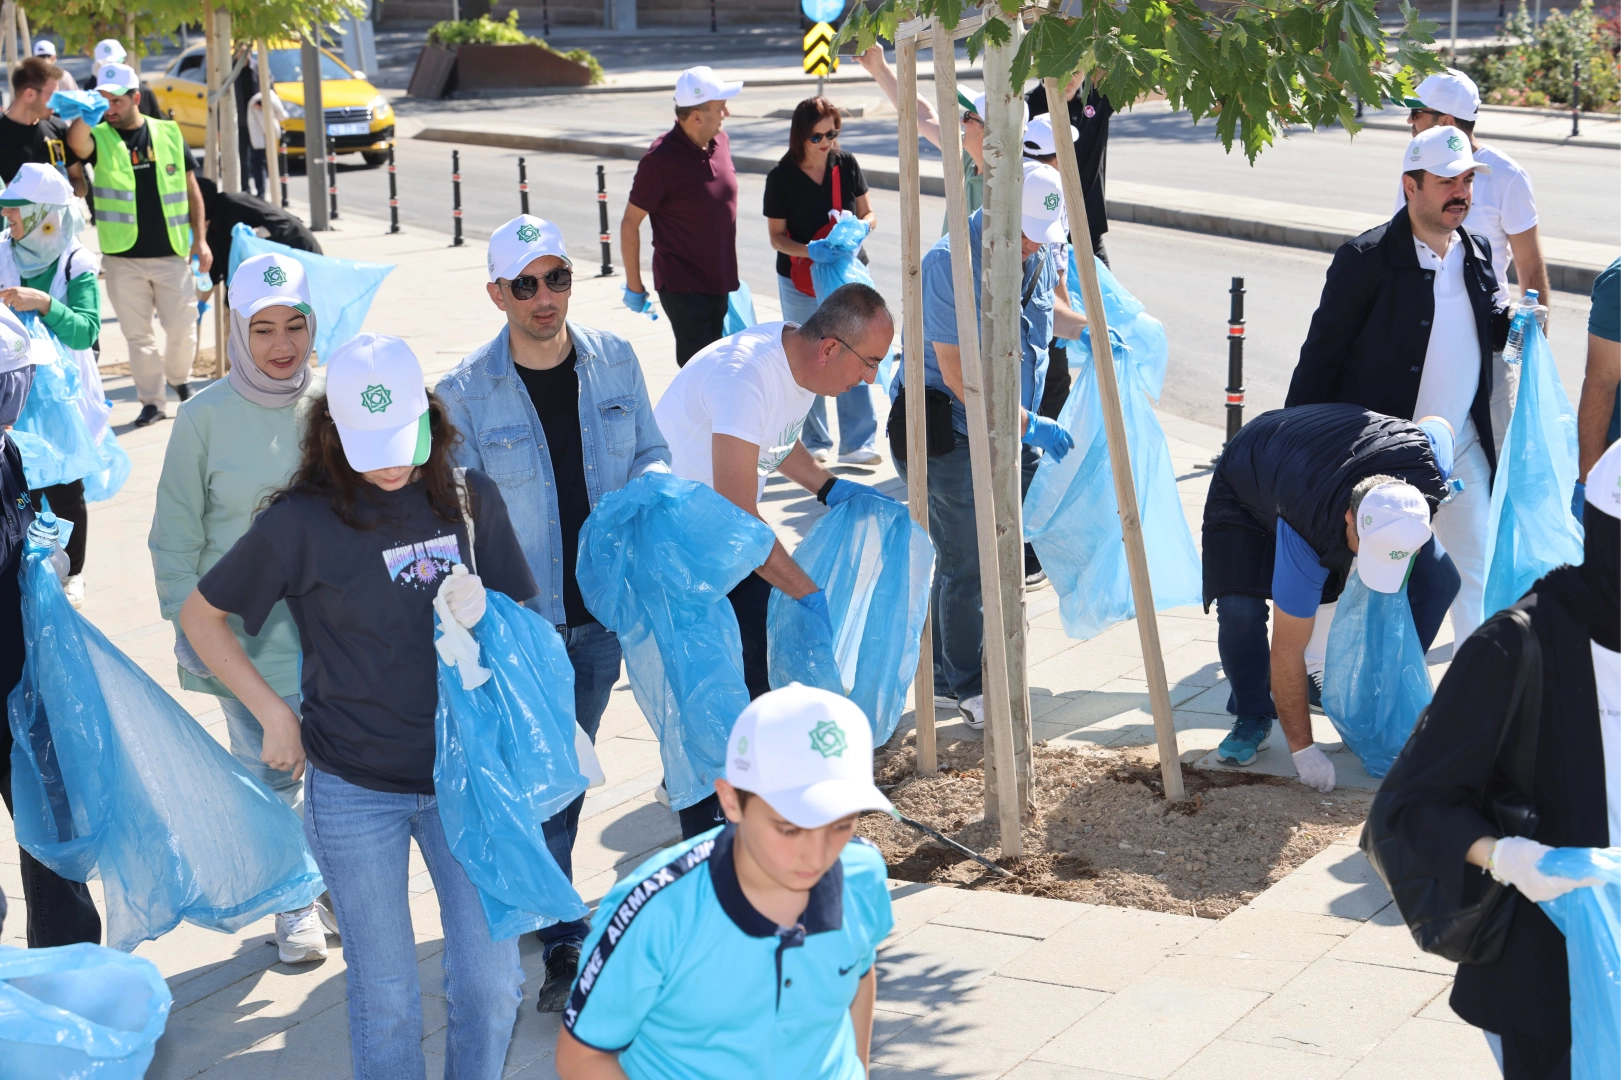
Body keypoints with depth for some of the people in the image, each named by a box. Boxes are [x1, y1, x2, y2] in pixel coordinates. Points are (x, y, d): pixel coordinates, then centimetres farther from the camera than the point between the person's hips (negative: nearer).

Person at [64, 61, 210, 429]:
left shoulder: (169, 134, 4)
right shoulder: (100, 138, 0)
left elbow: (191, 189, 9)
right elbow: (76, 141, -27)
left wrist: (200, 240, 5)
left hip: (171, 254, 0)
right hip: (123, 258, 0)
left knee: (183, 328, 5)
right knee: (137, 334, 4)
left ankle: (180, 379, 33)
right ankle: (151, 401, 14)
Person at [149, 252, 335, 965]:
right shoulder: (206, 417, -8)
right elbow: (177, 535, 0)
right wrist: (186, 624, -3)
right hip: (246, 632, -2)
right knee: (268, 772, 6)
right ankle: (296, 904, 27)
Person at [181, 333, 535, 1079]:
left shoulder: (470, 499, -1)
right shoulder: (302, 522, -10)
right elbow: (200, 616, 1)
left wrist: (482, 618, -14)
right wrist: (273, 713, -4)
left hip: (464, 776, 3)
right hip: (355, 792, -2)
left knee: (492, 980, 4)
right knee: (386, 995, 7)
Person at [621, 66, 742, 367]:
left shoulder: (720, 142, 3)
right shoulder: (661, 159, -19)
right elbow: (630, 222, -12)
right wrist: (634, 286, -7)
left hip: (718, 283, 7)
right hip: (682, 287, -7)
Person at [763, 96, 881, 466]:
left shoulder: (847, 164, -2)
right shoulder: (782, 177, -9)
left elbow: (869, 214, 6)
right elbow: (777, 236, -6)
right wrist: (809, 250, -24)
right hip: (800, 282, -2)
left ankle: (857, 443, 3)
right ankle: (814, 443, 20)